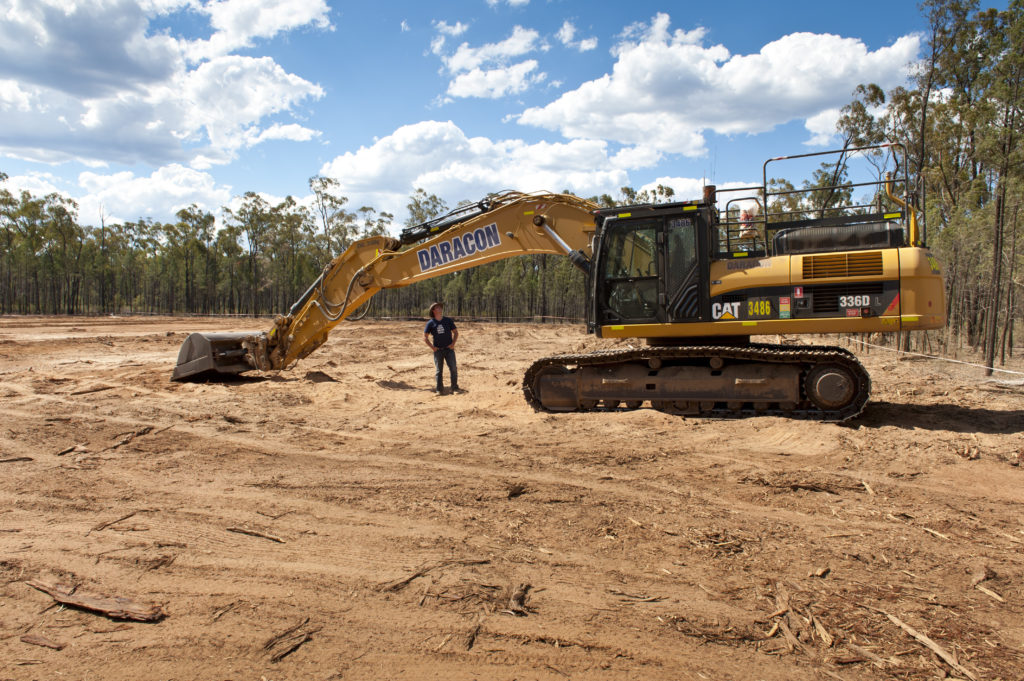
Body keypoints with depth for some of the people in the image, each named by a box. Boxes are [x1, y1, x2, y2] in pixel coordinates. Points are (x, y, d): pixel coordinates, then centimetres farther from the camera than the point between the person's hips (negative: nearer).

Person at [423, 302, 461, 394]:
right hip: (438, 350, -1)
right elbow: (425, 337, 6)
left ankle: (455, 387, 3)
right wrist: (432, 347, -4)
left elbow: (455, 332, 12)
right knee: (438, 370, 2)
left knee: (453, 369, -5)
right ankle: (439, 389, 8)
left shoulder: (448, 320, 6)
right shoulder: (430, 323, 2)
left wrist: (453, 343, -1)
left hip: (449, 349, 1)